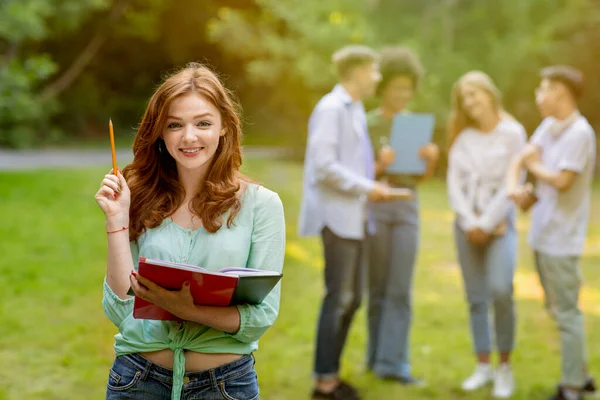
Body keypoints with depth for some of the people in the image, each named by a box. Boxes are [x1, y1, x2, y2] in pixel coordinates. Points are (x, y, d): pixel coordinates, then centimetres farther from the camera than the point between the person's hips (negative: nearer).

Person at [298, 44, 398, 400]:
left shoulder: (356, 109, 17)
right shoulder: (331, 108, -12)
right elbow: (324, 166, -19)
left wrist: (372, 176, 5)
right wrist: (367, 188, -15)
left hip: (355, 216, 9)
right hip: (337, 215, -9)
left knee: (352, 299, 11)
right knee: (338, 298, -6)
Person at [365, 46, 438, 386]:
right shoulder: (367, 124, -3)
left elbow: (421, 178, 11)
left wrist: (431, 159, -10)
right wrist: (381, 165, -24)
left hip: (408, 208, 3)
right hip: (374, 207, -3)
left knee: (401, 290, -3)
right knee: (377, 288, 6)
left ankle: (393, 362, -2)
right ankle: (378, 354, 20)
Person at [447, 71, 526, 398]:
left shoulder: (512, 133, -3)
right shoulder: (463, 137, 9)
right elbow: (454, 183, 3)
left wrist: (487, 224, -10)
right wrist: (470, 222, -8)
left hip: (499, 222, -4)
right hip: (466, 224, 4)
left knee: (500, 291, -19)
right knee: (476, 298, 4)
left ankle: (505, 366, -6)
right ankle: (483, 367, 12)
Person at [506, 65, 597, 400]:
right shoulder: (549, 126, 9)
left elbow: (562, 180, -21)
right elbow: (522, 158, 8)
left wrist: (536, 166, -4)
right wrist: (514, 185, -11)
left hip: (562, 238, -9)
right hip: (544, 234, 9)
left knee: (567, 311, -3)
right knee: (558, 308, 17)